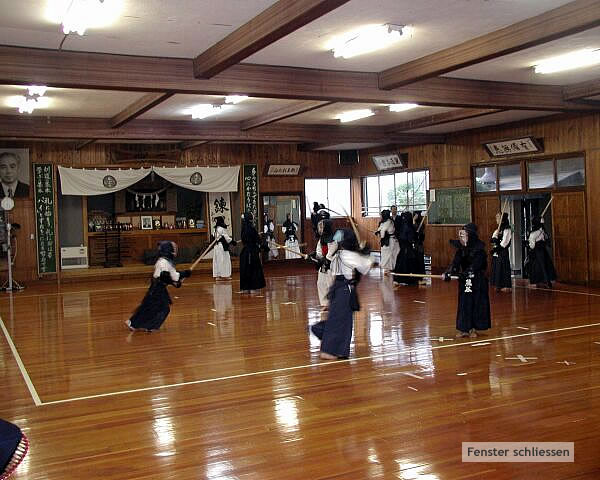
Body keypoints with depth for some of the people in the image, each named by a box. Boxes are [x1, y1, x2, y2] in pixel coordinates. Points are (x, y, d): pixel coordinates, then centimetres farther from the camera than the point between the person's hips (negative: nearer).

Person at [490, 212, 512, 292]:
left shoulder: (506, 229, -9)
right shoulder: (497, 230, 16)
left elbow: (505, 242, -15)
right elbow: (492, 240, 9)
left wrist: (498, 248, -15)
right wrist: (495, 237, -12)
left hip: (503, 251, -8)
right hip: (496, 252, 8)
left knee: (504, 267, -6)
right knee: (497, 268, 8)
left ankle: (506, 286, -1)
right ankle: (499, 285, 15)